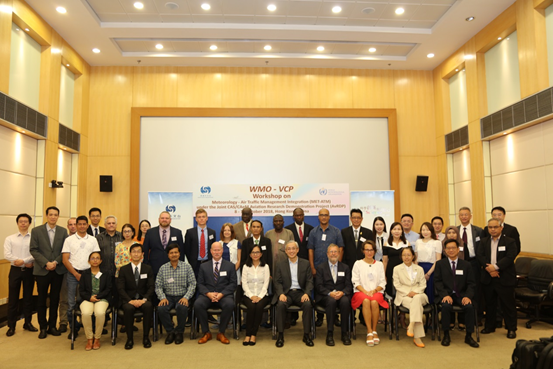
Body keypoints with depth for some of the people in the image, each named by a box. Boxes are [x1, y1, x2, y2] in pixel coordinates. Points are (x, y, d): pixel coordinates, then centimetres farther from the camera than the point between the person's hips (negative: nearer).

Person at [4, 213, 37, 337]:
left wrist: (23, 260, -18)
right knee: (13, 298, 4)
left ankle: (28, 323, 21)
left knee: (28, 297, 9)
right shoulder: (10, 238, 5)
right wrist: (27, 263, -15)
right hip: (15, 270, 0)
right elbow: (7, 255, -6)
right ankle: (11, 325, 14)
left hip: (29, 270, 0)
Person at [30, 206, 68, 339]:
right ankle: (43, 328, 18)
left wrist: (56, 262, -11)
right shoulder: (36, 231, 0)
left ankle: (52, 326, 19)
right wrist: (46, 263, -14)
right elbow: (34, 250, -5)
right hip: (42, 271, -1)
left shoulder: (63, 231, 4)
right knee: (42, 299, 6)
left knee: (55, 299, 8)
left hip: (58, 270, 2)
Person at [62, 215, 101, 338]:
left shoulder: (93, 240, 8)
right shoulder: (69, 240, 4)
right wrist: (76, 274, -6)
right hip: (73, 274, 0)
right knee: (71, 303, 1)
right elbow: (65, 259, 0)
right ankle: (73, 329, 13)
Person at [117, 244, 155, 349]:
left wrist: (144, 299, -18)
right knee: (128, 308, -34)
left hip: (143, 299, 0)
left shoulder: (148, 269, 9)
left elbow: (151, 287, 1)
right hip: (128, 299, 0)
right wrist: (130, 300, -19)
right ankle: (129, 338, -19)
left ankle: (146, 337, -18)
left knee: (148, 306, -33)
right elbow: (120, 288, -3)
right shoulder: (123, 269, 6)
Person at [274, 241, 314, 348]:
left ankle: (306, 335, -15)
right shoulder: (280, 265, 11)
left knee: (308, 305, -30)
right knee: (281, 304, -32)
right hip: (286, 293, 0)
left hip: (300, 292, 0)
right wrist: (281, 294, -14)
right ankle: (280, 335, -19)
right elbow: (277, 282, 5)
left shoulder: (305, 263, 12)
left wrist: (306, 293, -13)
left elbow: (309, 281, 6)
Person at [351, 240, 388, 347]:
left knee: (374, 302, -34)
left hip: (376, 292, 1)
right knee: (366, 301, -35)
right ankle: (369, 332, -30)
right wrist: (365, 291, -12)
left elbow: (382, 283, 12)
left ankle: (374, 331, -20)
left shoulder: (379, 264, 18)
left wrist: (374, 290, -8)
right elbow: (355, 282, 4)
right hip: (361, 292, -1)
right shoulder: (358, 264, 13)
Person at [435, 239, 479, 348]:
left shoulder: (466, 265, 12)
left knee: (469, 306, -29)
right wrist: (445, 295, -16)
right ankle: (446, 335, -15)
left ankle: (468, 336, -11)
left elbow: (470, 283, 7)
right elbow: (438, 282, 1)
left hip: (461, 295, 1)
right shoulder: (440, 264, 8)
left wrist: (468, 296, -12)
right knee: (446, 306, -32)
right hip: (446, 295, -1)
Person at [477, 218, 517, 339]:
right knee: (489, 304, 13)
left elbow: (510, 257, -14)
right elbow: (480, 256, -3)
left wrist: (495, 267, -22)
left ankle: (511, 329, 17)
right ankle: (489, 326, 25)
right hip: (488, 278, 4)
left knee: (508, 304, 3)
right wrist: (489, 269, -17)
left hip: (505, 279, -4)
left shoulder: (509, 242, -2)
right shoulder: (484, 242, 10)